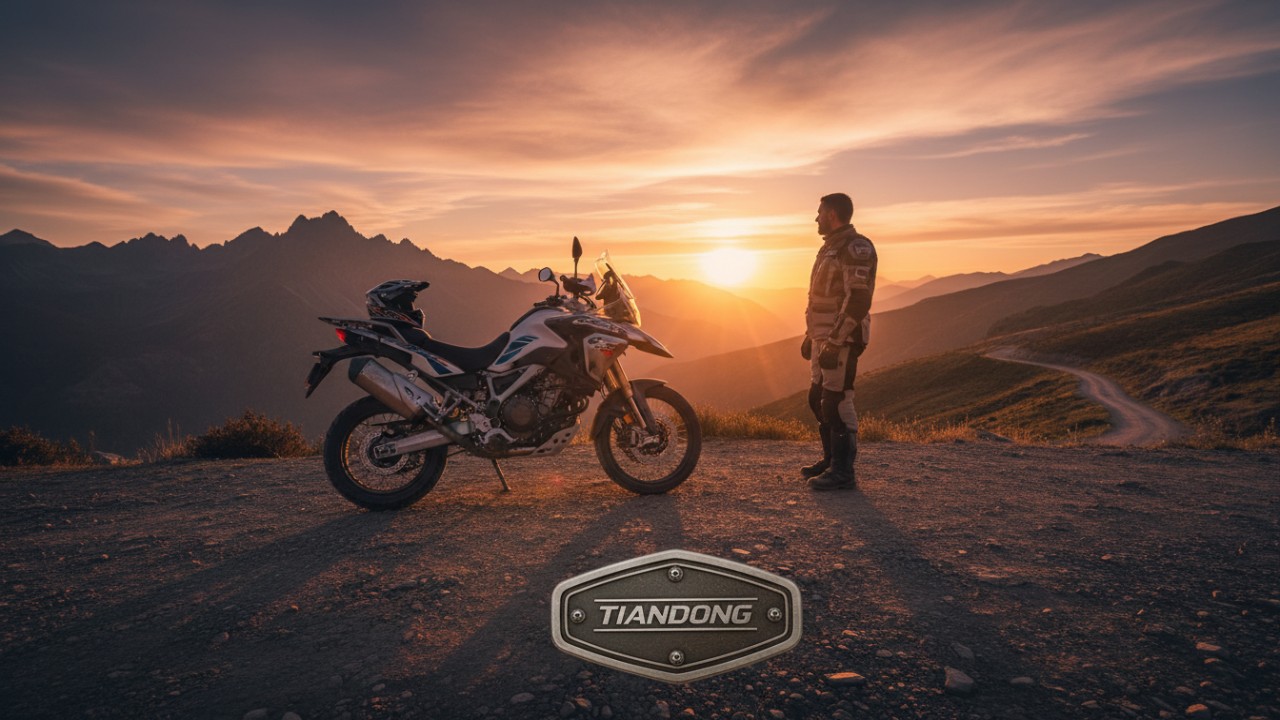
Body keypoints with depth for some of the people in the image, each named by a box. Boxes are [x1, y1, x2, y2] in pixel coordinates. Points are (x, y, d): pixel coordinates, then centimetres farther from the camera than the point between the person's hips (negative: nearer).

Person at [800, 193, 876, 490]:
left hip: (842, 339, -10)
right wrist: (810, 336, 22)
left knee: (837, 402, -9)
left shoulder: (856, 248, -13)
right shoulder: (830, 247, 19)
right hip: (823, 338, 10)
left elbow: (858, 301, -21)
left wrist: (835, 343, -24)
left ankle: (843, 471, -1)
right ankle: (831, 458, 27)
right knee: (818, 400, 14)